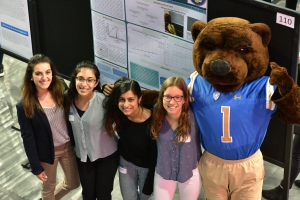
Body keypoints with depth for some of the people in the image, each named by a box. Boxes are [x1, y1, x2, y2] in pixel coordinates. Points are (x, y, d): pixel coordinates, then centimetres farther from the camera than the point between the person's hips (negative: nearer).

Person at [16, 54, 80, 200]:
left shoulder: (61, 92, -12)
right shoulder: (25, 106, -20)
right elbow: (28, 138, -14)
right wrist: (36, 167, -12)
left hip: (68, 146, 4)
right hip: (46, 152, -4)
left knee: (73, 183, 22)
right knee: (49, 187, 19)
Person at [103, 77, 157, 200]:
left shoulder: (152, 122, -33)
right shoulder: (117, 114, -23)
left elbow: (154, 156, -22)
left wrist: (149, 185, -15)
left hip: (147, 166, -3)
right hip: (126, 162, 3)